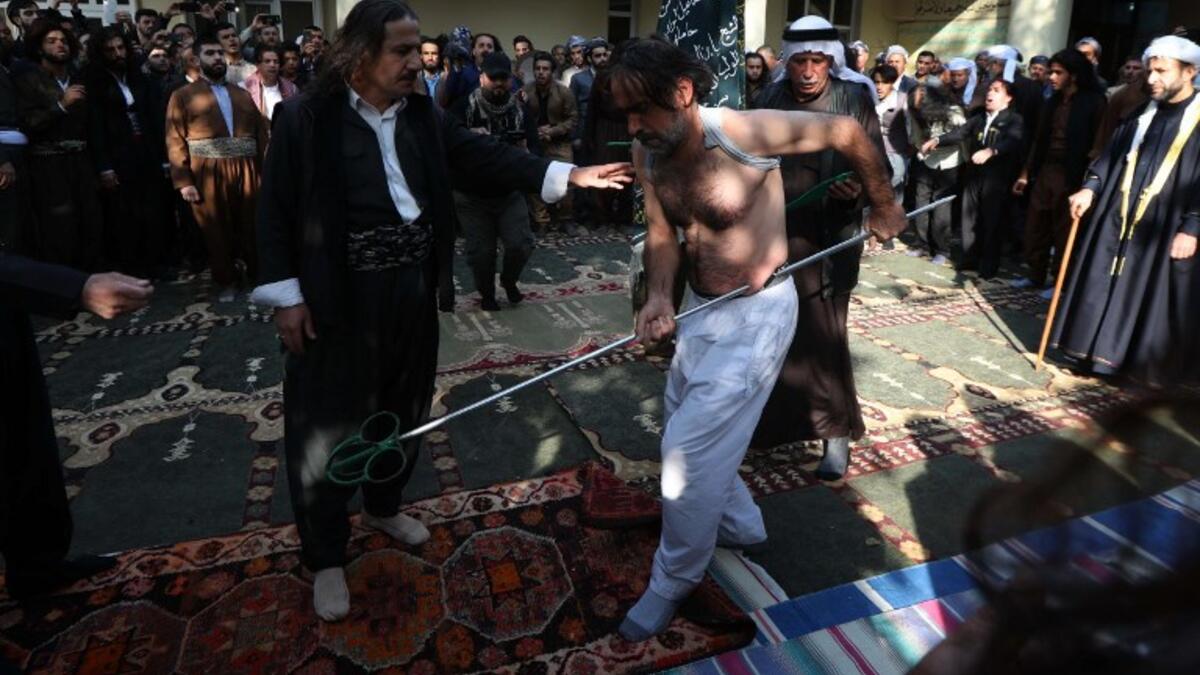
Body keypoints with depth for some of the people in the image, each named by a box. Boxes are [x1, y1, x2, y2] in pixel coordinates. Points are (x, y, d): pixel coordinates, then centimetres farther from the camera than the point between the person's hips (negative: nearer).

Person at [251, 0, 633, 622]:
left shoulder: (424, 116, 5)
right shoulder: (305, 118, -10)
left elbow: (485, 156, 0)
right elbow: (276, 209, -7)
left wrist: (567, 174, -9)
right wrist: (287, 296, -10)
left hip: (412, 289, 5)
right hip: (338, 297, -5)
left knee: (403, 408, 18)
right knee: (327, 423, 6)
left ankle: (383, 506, 44)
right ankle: (326, 556, 24)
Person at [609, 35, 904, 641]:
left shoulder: (744, 133, -25)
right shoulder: (646, 153, -7)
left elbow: (848, 133, -11)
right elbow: (662, 233, 0)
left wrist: (884, 208, 3)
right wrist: (659, 296, -19)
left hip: (756, 314, -7)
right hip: (700, 307, 8)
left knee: (690, 449, -7)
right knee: (682, 428, 19)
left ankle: (673, 580, 17)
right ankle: (741, 525, 43)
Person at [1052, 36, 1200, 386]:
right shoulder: (1143, 114, 12)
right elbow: (1111, 156, 11)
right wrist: (1090, 187, -7)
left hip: (1164, 229, -5)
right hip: (1117, 221, 5)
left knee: (1153, 301, 3)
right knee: (1106, 289, 8)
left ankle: (1147, 366, 15)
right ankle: (1103, 352, 20)